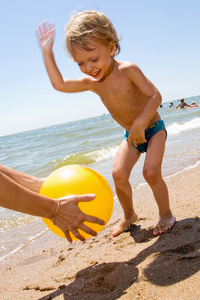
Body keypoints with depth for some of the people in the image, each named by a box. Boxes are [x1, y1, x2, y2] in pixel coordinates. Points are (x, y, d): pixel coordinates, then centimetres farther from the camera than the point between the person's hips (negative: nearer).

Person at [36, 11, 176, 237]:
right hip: (131, 135, 5)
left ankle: (166, 214, 6)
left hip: (153, 129, -5)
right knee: (118, 174, -8)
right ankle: (129, 215, 15)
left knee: (151, 172, -19)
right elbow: (59, 84, -3)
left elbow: (155, 95, -26)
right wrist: (46, 51, -5)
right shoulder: (91, 83, -7)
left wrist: (140, 122, -37)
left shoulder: (128, 70, -23)